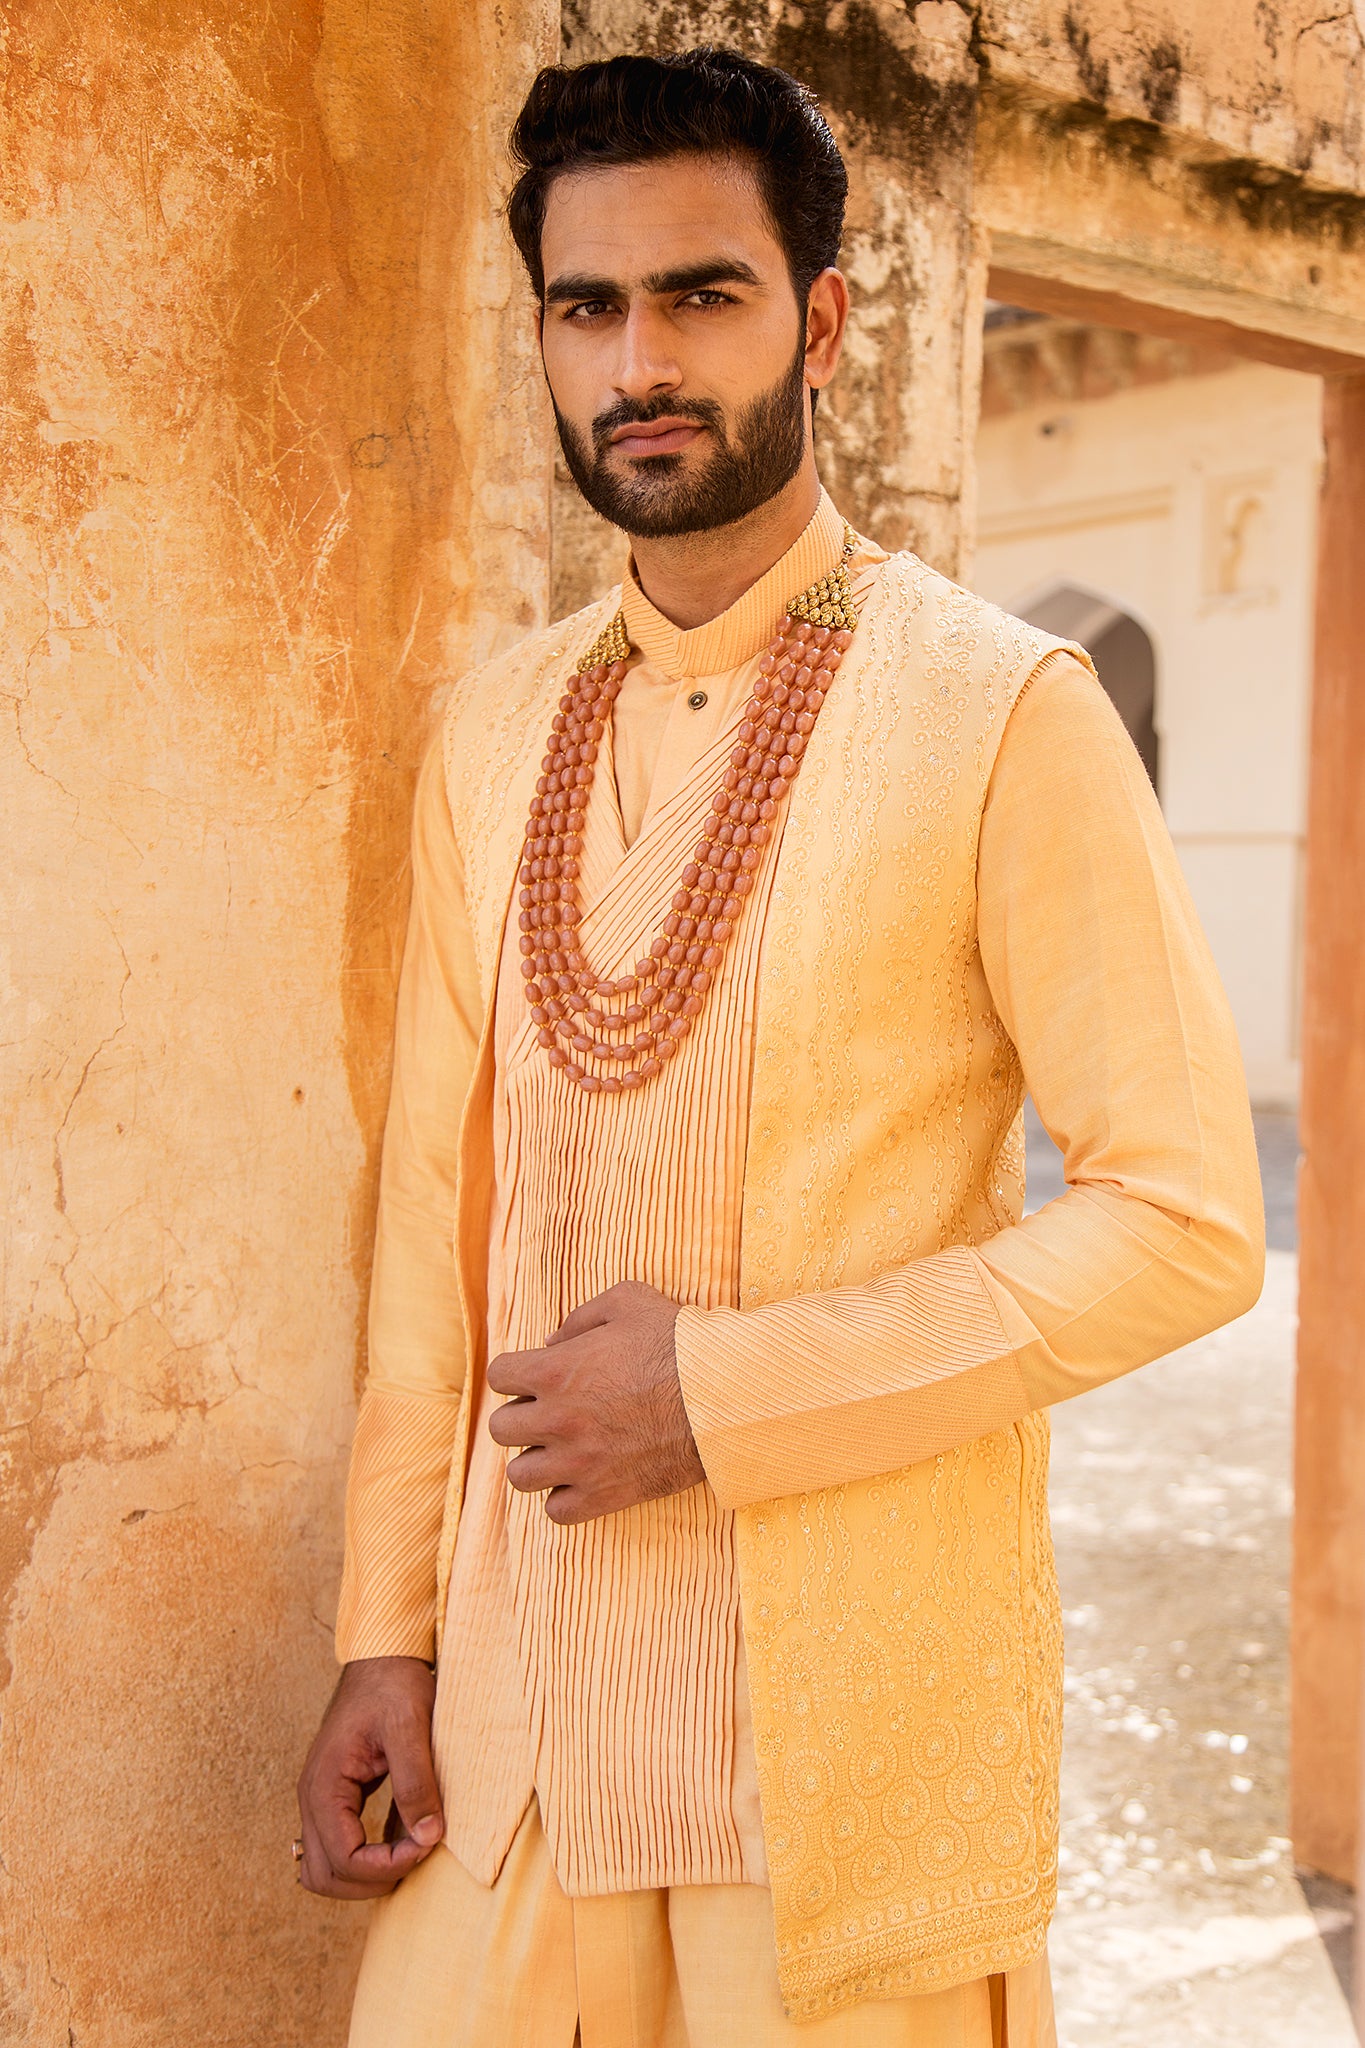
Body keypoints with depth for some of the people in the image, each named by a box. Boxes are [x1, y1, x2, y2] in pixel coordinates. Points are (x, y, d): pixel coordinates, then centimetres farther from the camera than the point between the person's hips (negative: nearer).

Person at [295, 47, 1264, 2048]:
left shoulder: (1005, 713, -9)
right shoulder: (492, 735, 7)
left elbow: (1186, 1221, -12)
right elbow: (437, 1204, 8)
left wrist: (717, 1391, -16)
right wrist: (388, 1635, 5)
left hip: (856, 1728, -4)